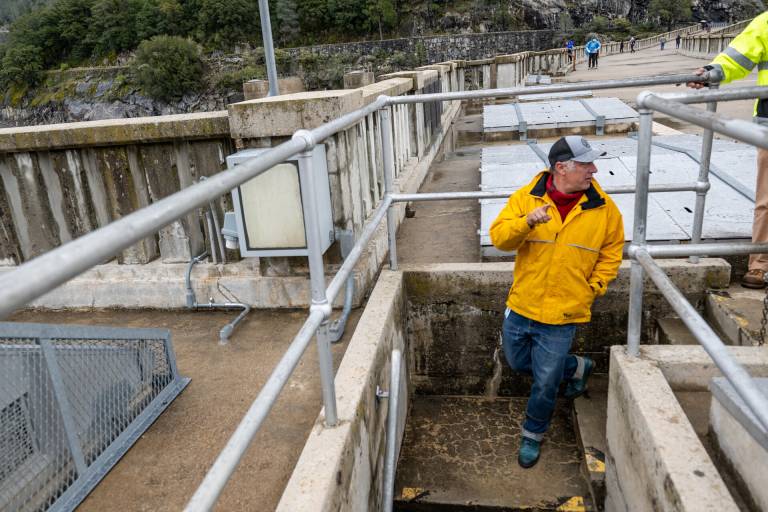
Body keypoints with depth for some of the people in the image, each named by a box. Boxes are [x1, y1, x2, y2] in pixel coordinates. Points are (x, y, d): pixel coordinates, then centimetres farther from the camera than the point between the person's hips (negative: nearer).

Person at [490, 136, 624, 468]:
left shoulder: (603, 208, -5)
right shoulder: (526, 197, -8)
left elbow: (612, 250, 10)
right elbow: (499, 237, -14)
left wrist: (594, 286, -1)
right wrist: (527, 222, -32)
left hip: (562, 315, -2)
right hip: (521, 305, 2)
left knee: (545, 381, 8)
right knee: (518, 362, 22)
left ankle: (533, 435, 36)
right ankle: (577, 367, 45)